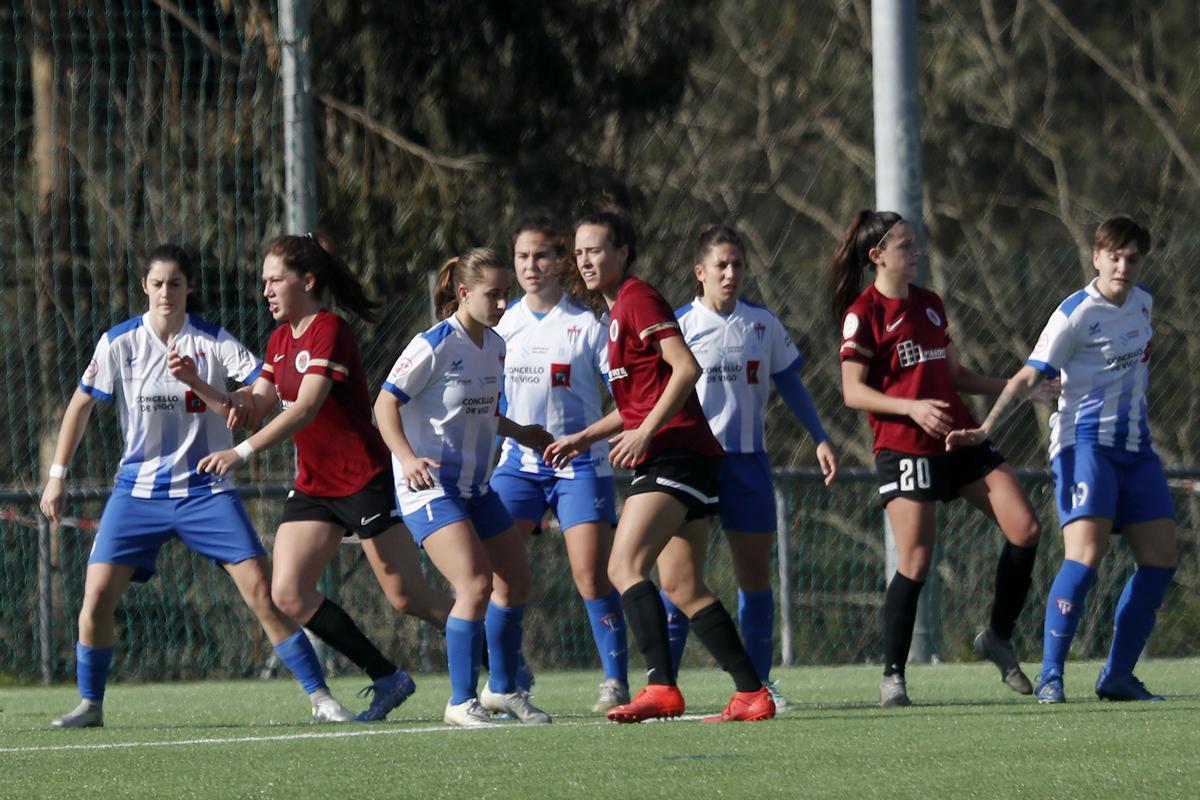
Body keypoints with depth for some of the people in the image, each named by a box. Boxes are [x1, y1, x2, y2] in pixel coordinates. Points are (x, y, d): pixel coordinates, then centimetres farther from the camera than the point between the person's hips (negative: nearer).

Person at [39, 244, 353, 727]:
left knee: (262, 591, -11)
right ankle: (90, 705, 6)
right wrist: (57, 476, 7)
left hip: (206, 491, -1)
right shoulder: (120, 343, -1)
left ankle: (320, 697, -5)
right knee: (97, 594, -11)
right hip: (138, 491, 1)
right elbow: (81, 406, 10)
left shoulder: (214, 342, -4)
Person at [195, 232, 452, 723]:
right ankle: (386, 679, 4)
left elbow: (305, 409, -28)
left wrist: (241, 453, -35)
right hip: (313, 485, 8)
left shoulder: (329, 331, -17)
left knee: (407, 598, -6)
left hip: (364, 479, -8)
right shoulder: (281, 339, 11)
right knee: (289, 592, -6)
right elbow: (252, 410, 8)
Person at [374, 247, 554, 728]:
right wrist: (408, 458, -29)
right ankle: (461, 702, -12)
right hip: (429, 486, -9)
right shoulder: (435, 346, -17)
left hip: (476, 486, 9)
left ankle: (503, 688, 30)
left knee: (515, 580, 12)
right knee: (476, 584, -20)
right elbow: (385, 404, -16)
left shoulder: (494, 346, 7)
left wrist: (520, 434, 23)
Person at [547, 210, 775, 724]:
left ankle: (661, 687, -29)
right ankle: (752, 694, 8)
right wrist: (585, 437, 21)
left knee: (625, 567, -20)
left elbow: (686, 368, -18)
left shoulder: (637, 299, -7)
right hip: (677, 462, 10)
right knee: (687, 590, 9)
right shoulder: (616, 310, 21)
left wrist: (644, 432, -21)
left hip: (675, 454, -10)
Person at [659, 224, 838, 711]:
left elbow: (790, 384, 16)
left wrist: (820, 439, 12)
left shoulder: (762, 324, 7)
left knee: (755, 574, 6)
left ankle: (759, 681, 14)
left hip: (747, 459, 3)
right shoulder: (678, 325, -2)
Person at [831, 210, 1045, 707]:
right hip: (904, 448, -7)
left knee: (1025, 530, -4)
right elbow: (853, 391, -11)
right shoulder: (863, 313, -5)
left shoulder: (929, 305, 16)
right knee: (916, 563, -11)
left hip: (959, 438, 7)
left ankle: (998, 637, 13)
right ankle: (892, 675, 2)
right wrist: (912, 407, -24)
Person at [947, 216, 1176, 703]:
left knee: (1160, 560, 2)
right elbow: (1028, 378, -13)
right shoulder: (1077, 313, -11)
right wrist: (985, 430, -23)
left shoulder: (1143, 303, 11)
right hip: (1085, 443, -7)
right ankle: (1050, 676, -18)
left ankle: (1118, 675, 10)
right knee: (1085, 555, -21)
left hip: (1134, 445, 8)